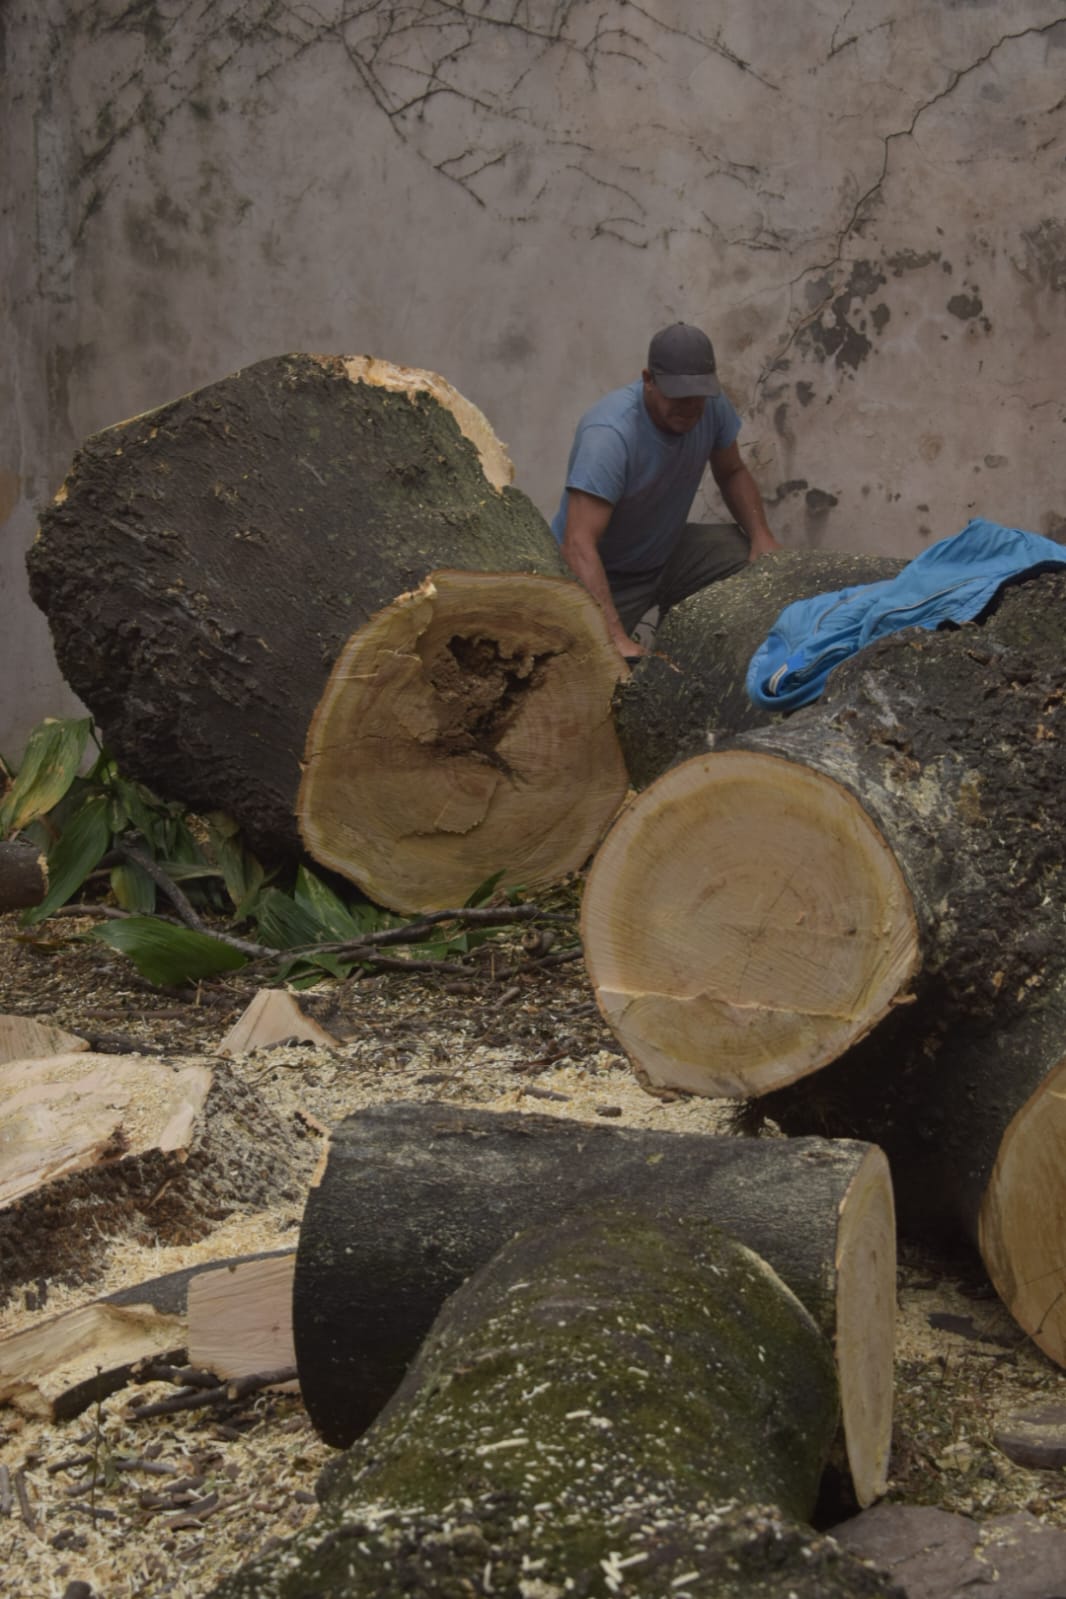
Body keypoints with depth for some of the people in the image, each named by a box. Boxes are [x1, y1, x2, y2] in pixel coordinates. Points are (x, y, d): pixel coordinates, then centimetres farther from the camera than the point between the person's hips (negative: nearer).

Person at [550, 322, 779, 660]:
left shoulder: (712, 405, -12)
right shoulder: (611, 435, -33)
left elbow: (733, 473, 8)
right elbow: (579, 545, -40)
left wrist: (762, 535, -12)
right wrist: (616, 638, -49)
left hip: (665, 552, 6)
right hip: (605, 574, -6)